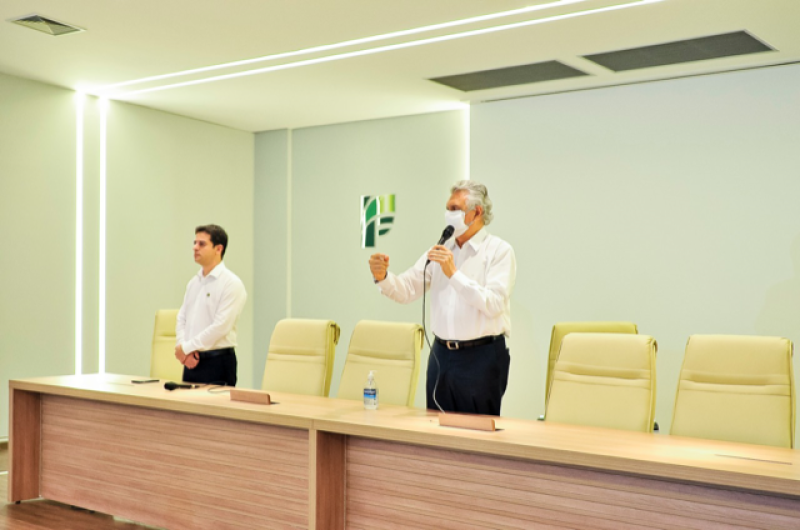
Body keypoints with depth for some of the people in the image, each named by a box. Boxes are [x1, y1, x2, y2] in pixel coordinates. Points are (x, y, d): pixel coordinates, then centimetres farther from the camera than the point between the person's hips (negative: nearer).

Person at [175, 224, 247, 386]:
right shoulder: (193, 282, 15)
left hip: (217, 362, -7)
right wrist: (185, 353, -4)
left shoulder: (231, 283, -9)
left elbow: (220, 327, -17)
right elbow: (181, 319, 13)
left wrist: (186, 347, -12)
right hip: (191, 362, 7)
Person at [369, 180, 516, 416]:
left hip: (481, 356, -5)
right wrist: (383, 277, -17)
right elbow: (407, 290, 3)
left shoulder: (499, 251, -5)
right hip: (441, 353, 5)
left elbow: (493, 304, -17)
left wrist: (454, 273, -21)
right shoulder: (440, 250, 11)